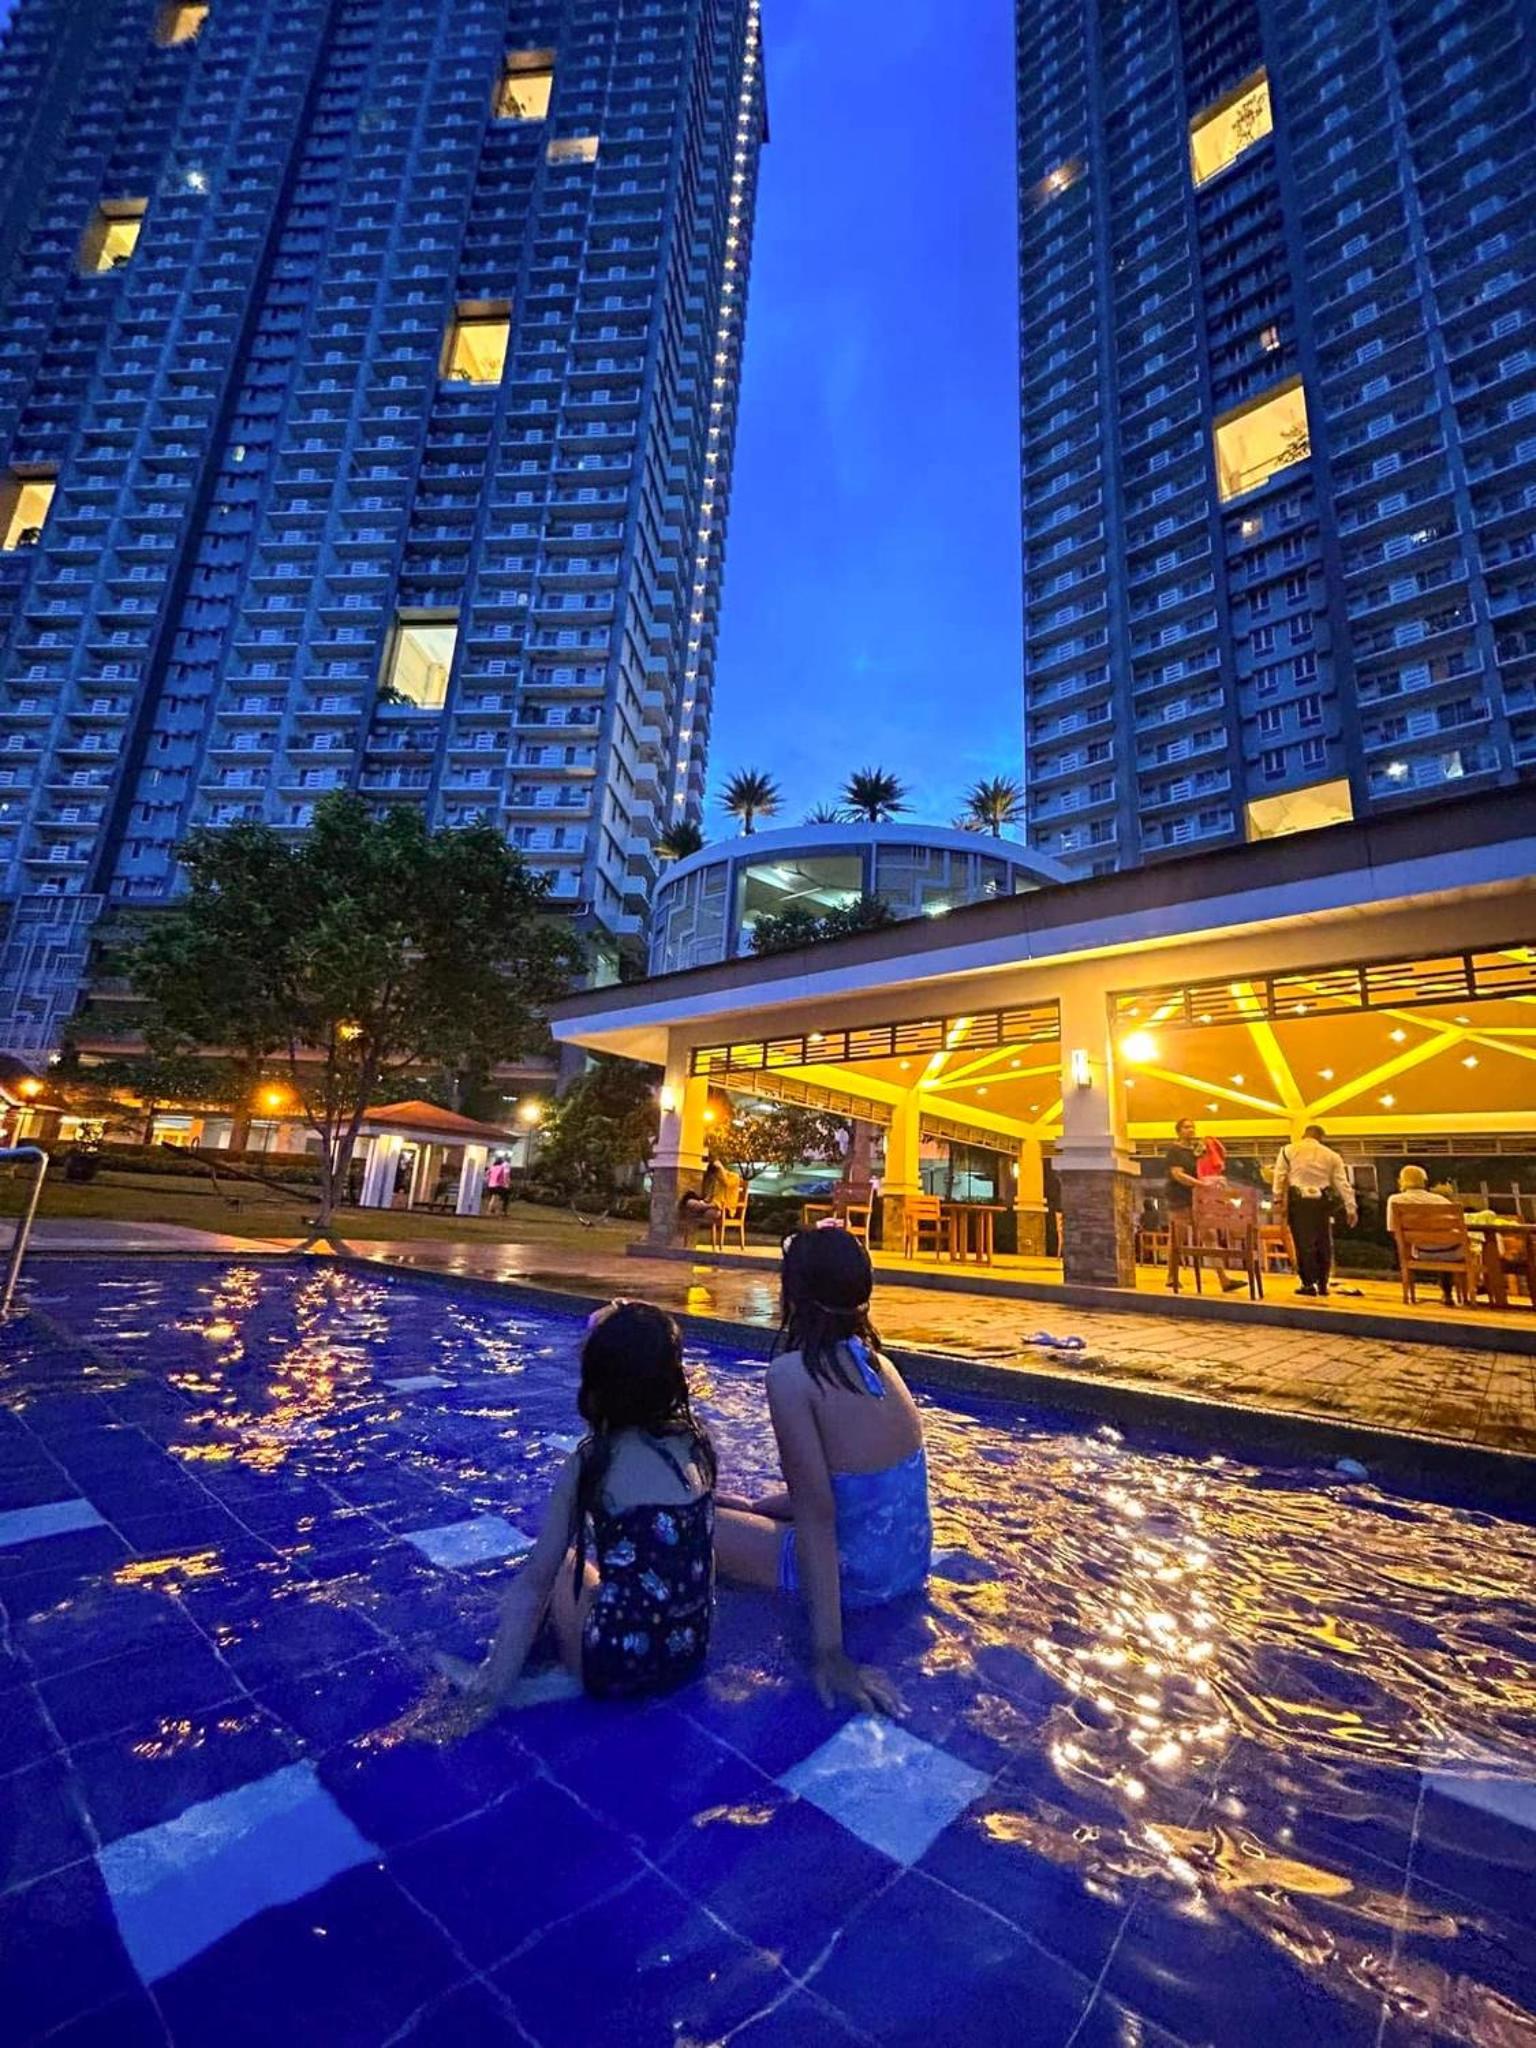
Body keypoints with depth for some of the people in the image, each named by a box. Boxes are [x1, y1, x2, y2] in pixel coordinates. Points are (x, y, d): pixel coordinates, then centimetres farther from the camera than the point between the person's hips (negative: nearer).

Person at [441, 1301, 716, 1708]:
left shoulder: (587, 1466, -15)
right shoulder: (696, 1444, -6)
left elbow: (535, 1580, -9)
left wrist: (496, 1681, 1)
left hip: (617, 1668, -4)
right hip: (690, 1657, 4)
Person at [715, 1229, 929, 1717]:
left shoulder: (791, 1372, -23)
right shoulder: (877, 1361, -2)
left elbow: (815, 1515, -25)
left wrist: (829, 1652, -21)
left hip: (858, 1579, -7)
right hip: (909, 1564, 7)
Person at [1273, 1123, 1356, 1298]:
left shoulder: (1289, 1150, 4)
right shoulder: (1331, 1155, 10)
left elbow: (1280, 1177, -1)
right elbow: (1343, 1183, 8)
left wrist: (1279, 1201, 3)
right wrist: (1351, 1208, 12)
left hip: (1299, 1200, -2)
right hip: (1321, 1200, 2)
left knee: (1304, 1242, 1)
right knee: (1323, 1243, 13)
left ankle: (1309, 1284, 2)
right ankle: (1322, 1284, 18)